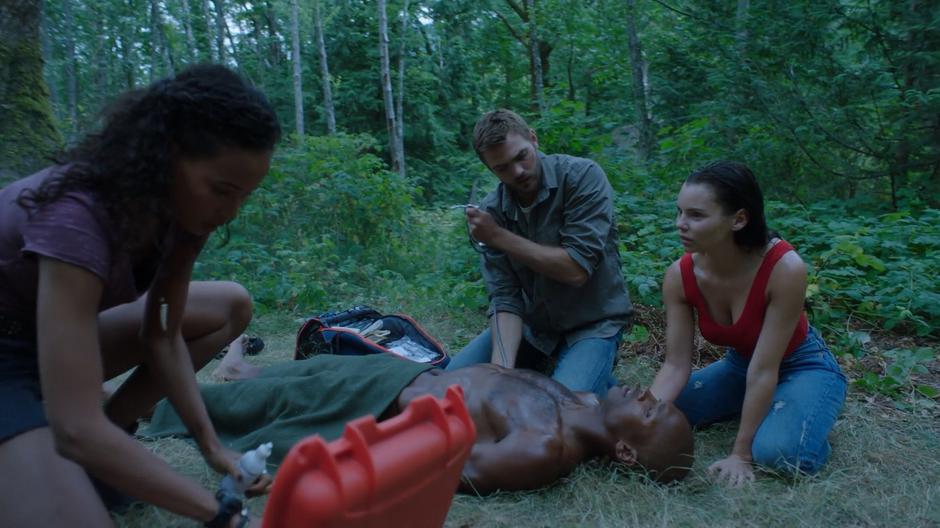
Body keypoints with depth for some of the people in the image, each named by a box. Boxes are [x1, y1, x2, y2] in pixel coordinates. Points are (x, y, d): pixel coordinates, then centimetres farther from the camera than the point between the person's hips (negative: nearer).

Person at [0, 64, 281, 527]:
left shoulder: (177, 202, -12)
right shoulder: (76, 219, -36)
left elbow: (162, 333, -4)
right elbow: (75, 427, -39)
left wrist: (211, 446, -12)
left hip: (68, 335, 8)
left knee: (231, 306, -1)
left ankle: (97, 454, 2)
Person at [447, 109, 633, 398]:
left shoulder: (582, 176, -20)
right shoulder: (491, 213, -9)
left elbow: (576, 269, -27)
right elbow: (505, 298, -14)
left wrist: (499, 236, -22)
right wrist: (502, 372, -29)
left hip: (592, 321, -4)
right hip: (532, 321, 4)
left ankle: (601, 383, 5)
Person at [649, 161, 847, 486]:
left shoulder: (785, 268, -33)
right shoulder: (679, 276, -20)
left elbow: (764, 370, -29)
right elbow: (676, 366, -16)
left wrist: (740, 454, -25)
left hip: (803, 368, -4)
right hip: (740, 366, 5)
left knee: (779, 452, -32)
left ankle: (811, 422, 5)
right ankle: (754, 410, 13)